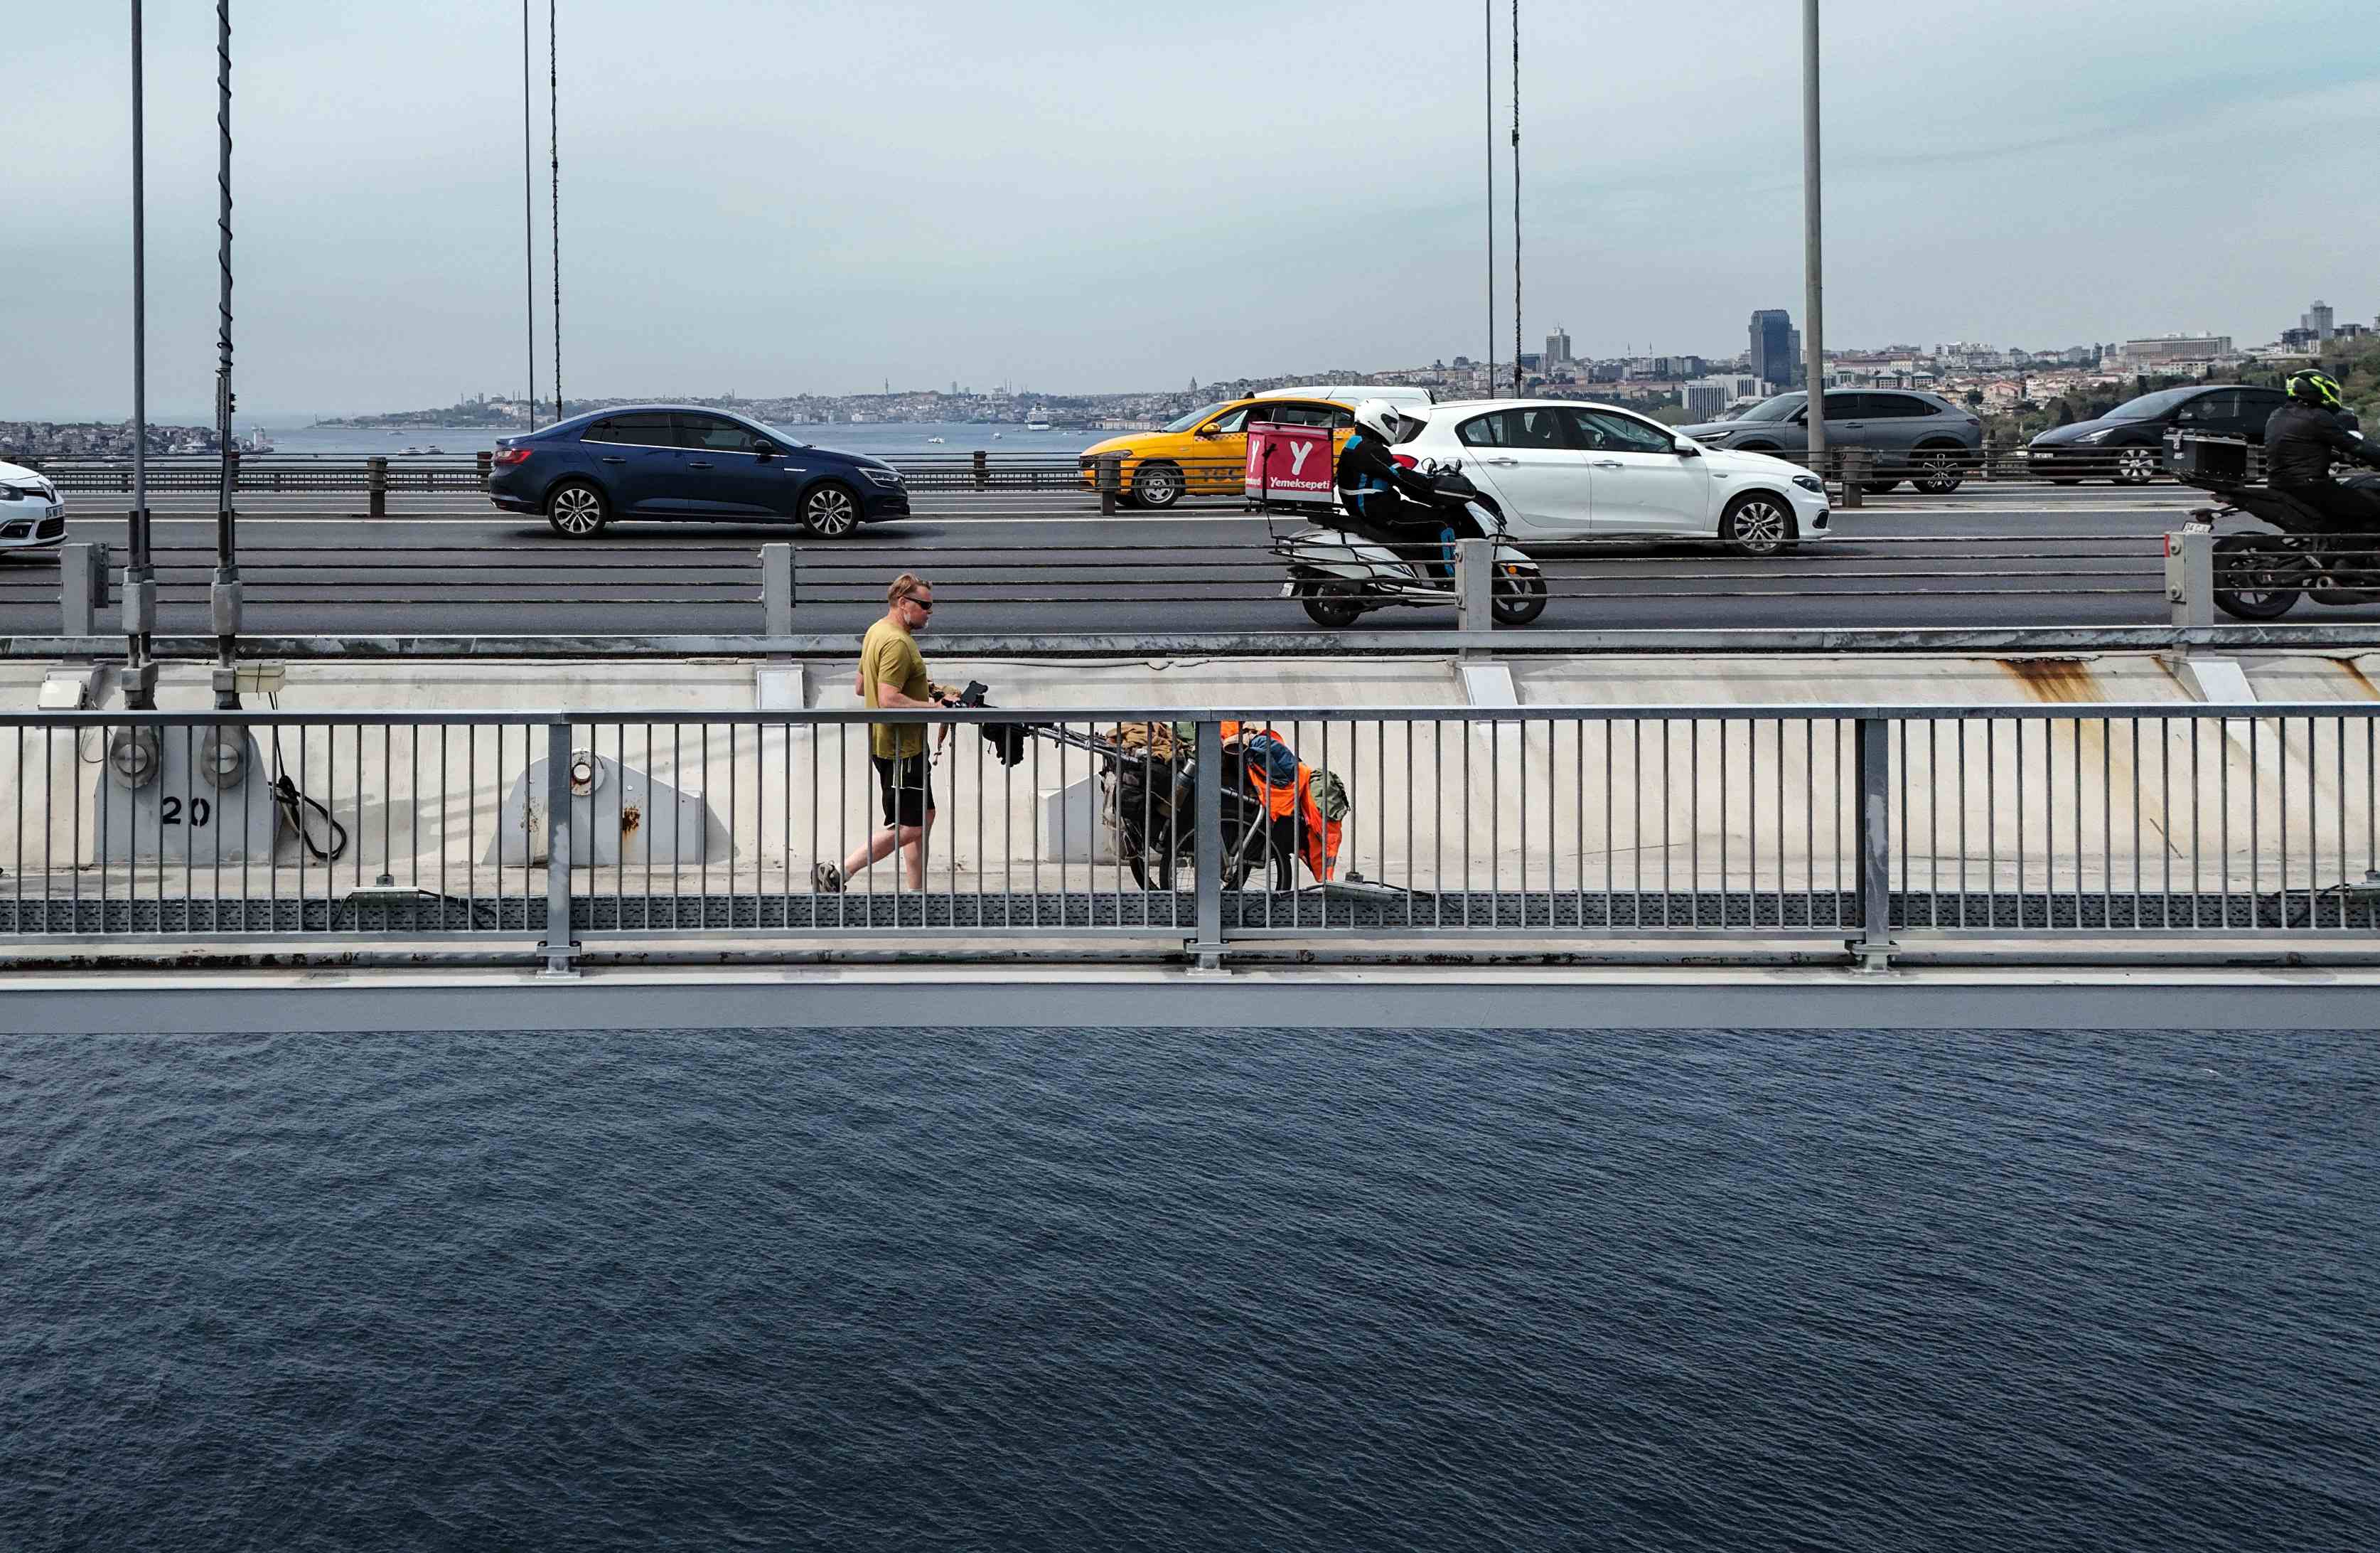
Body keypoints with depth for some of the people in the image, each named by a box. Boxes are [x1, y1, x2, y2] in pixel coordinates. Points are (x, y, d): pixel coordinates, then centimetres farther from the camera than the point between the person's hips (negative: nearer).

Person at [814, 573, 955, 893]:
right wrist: (935, 707, -24)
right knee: (908, 827, -6)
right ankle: (836, 873, -4)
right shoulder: (897, 642, -21)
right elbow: (889, 700, -29)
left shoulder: (877, 631, 12)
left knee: (924, 817, 16)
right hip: (900, 749, -11)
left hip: (886, 743, 11)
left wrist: (922, 689, 17)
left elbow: (861, 686, 20)